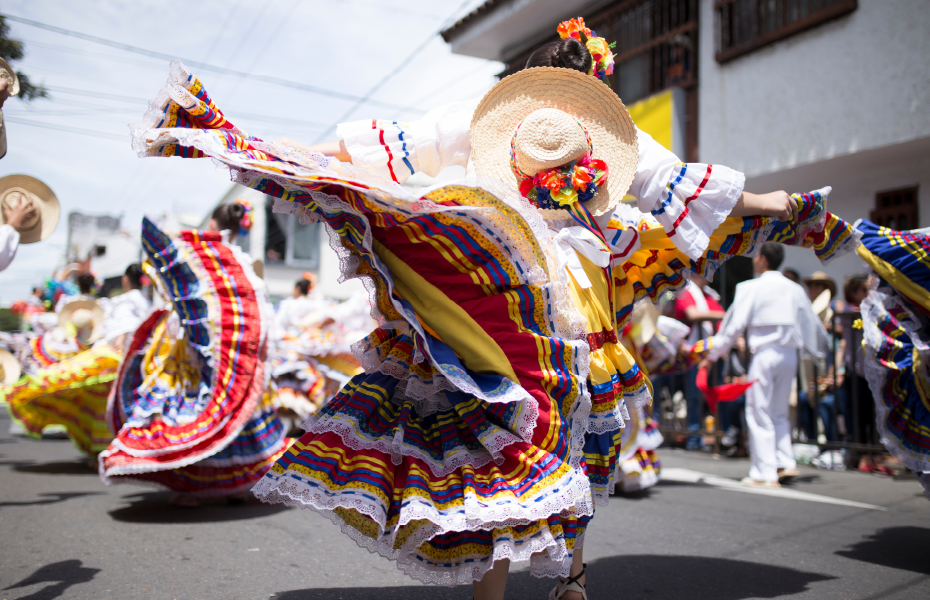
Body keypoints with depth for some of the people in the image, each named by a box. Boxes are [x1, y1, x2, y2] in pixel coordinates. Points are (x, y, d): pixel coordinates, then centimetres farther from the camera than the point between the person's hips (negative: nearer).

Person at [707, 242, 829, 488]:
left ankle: (765, 474, 1)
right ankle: (786, 463, 13)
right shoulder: (795, 289, 10)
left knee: (759, 413, 0)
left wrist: (713, 353, -2)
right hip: (789, 354, 6)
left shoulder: (751, 288, -6)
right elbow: (811, 323, 19)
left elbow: (735, 324, -9)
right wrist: (818, 347, 38)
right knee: (779, 412, 19)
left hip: (764, 354, -6)